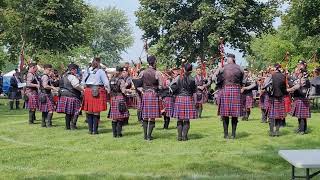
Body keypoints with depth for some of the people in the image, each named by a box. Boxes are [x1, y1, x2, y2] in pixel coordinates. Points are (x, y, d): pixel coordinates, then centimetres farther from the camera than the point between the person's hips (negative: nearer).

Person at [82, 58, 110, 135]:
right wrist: (108, 91, 5)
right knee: (96, 112, 2)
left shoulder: (87, 71, 5)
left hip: (88, 92, 4)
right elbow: (106, 83, -6)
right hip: (98, 93, -3)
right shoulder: (100, 71, -6)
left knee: (89, 111, 10)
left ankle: (90, 130, 13)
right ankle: (95, 130, 4)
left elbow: (83, 83, 12)